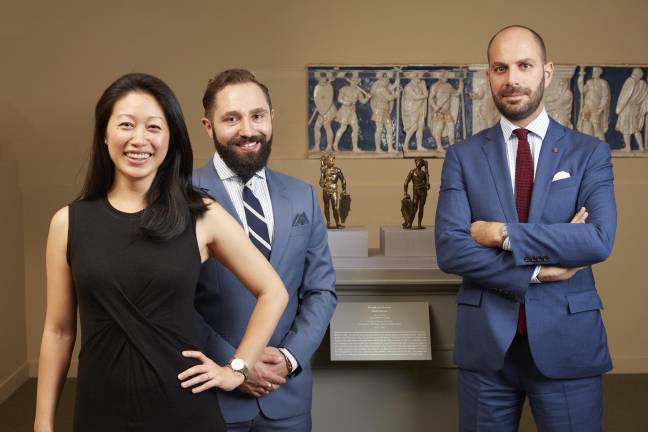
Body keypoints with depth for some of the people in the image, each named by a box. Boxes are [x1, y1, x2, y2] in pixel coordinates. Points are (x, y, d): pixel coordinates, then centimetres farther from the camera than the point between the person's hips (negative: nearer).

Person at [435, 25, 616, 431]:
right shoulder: (463, 156, 2)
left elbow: (600, 240, -13)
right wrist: (538, 270, -14)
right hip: (486, 342, 1)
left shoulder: (589, 152, 2)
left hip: (568, 341, 0)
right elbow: (449, 249, -8)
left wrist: (504, 235, -15)